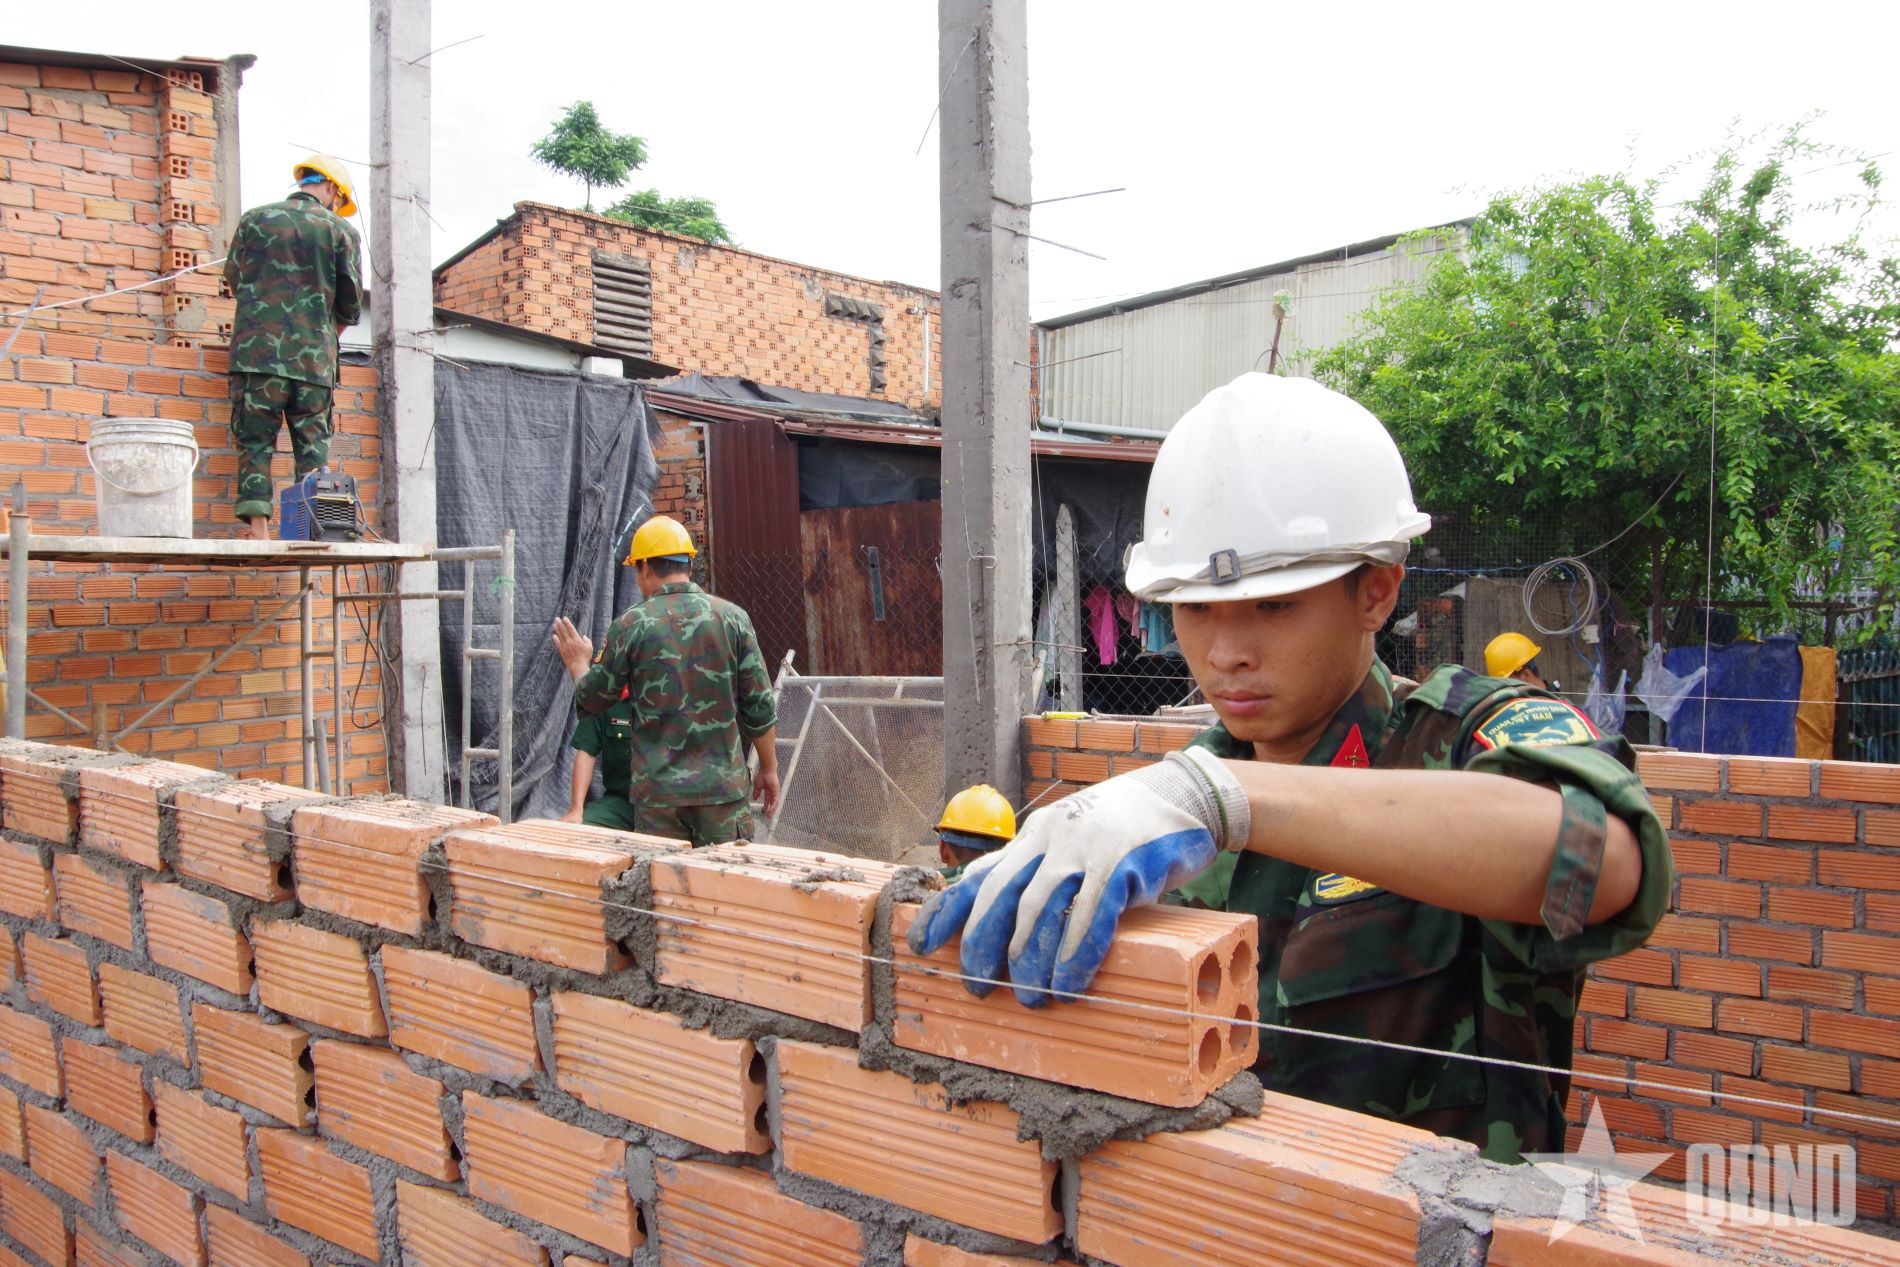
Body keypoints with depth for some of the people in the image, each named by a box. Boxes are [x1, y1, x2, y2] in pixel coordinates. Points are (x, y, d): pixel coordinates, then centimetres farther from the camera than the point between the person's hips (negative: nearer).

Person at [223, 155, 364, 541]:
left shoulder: (253, 219, 8)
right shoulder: (341, 231, 5)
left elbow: (232, 279, 20)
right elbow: (351, 306, 6)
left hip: (257, 353, 1)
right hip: (315, 360, 0)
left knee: (254, 443, 5)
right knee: (313, 450, 6)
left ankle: (258, 531, -3)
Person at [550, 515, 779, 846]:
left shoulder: (631, 625, -5)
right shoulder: (733, 617, -2)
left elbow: (591, 699, 7)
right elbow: (760, 706, -1)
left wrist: (578, 664, 28)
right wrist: (769, 768, 11)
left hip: (657, 790, -1)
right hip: (723, 785, 1)